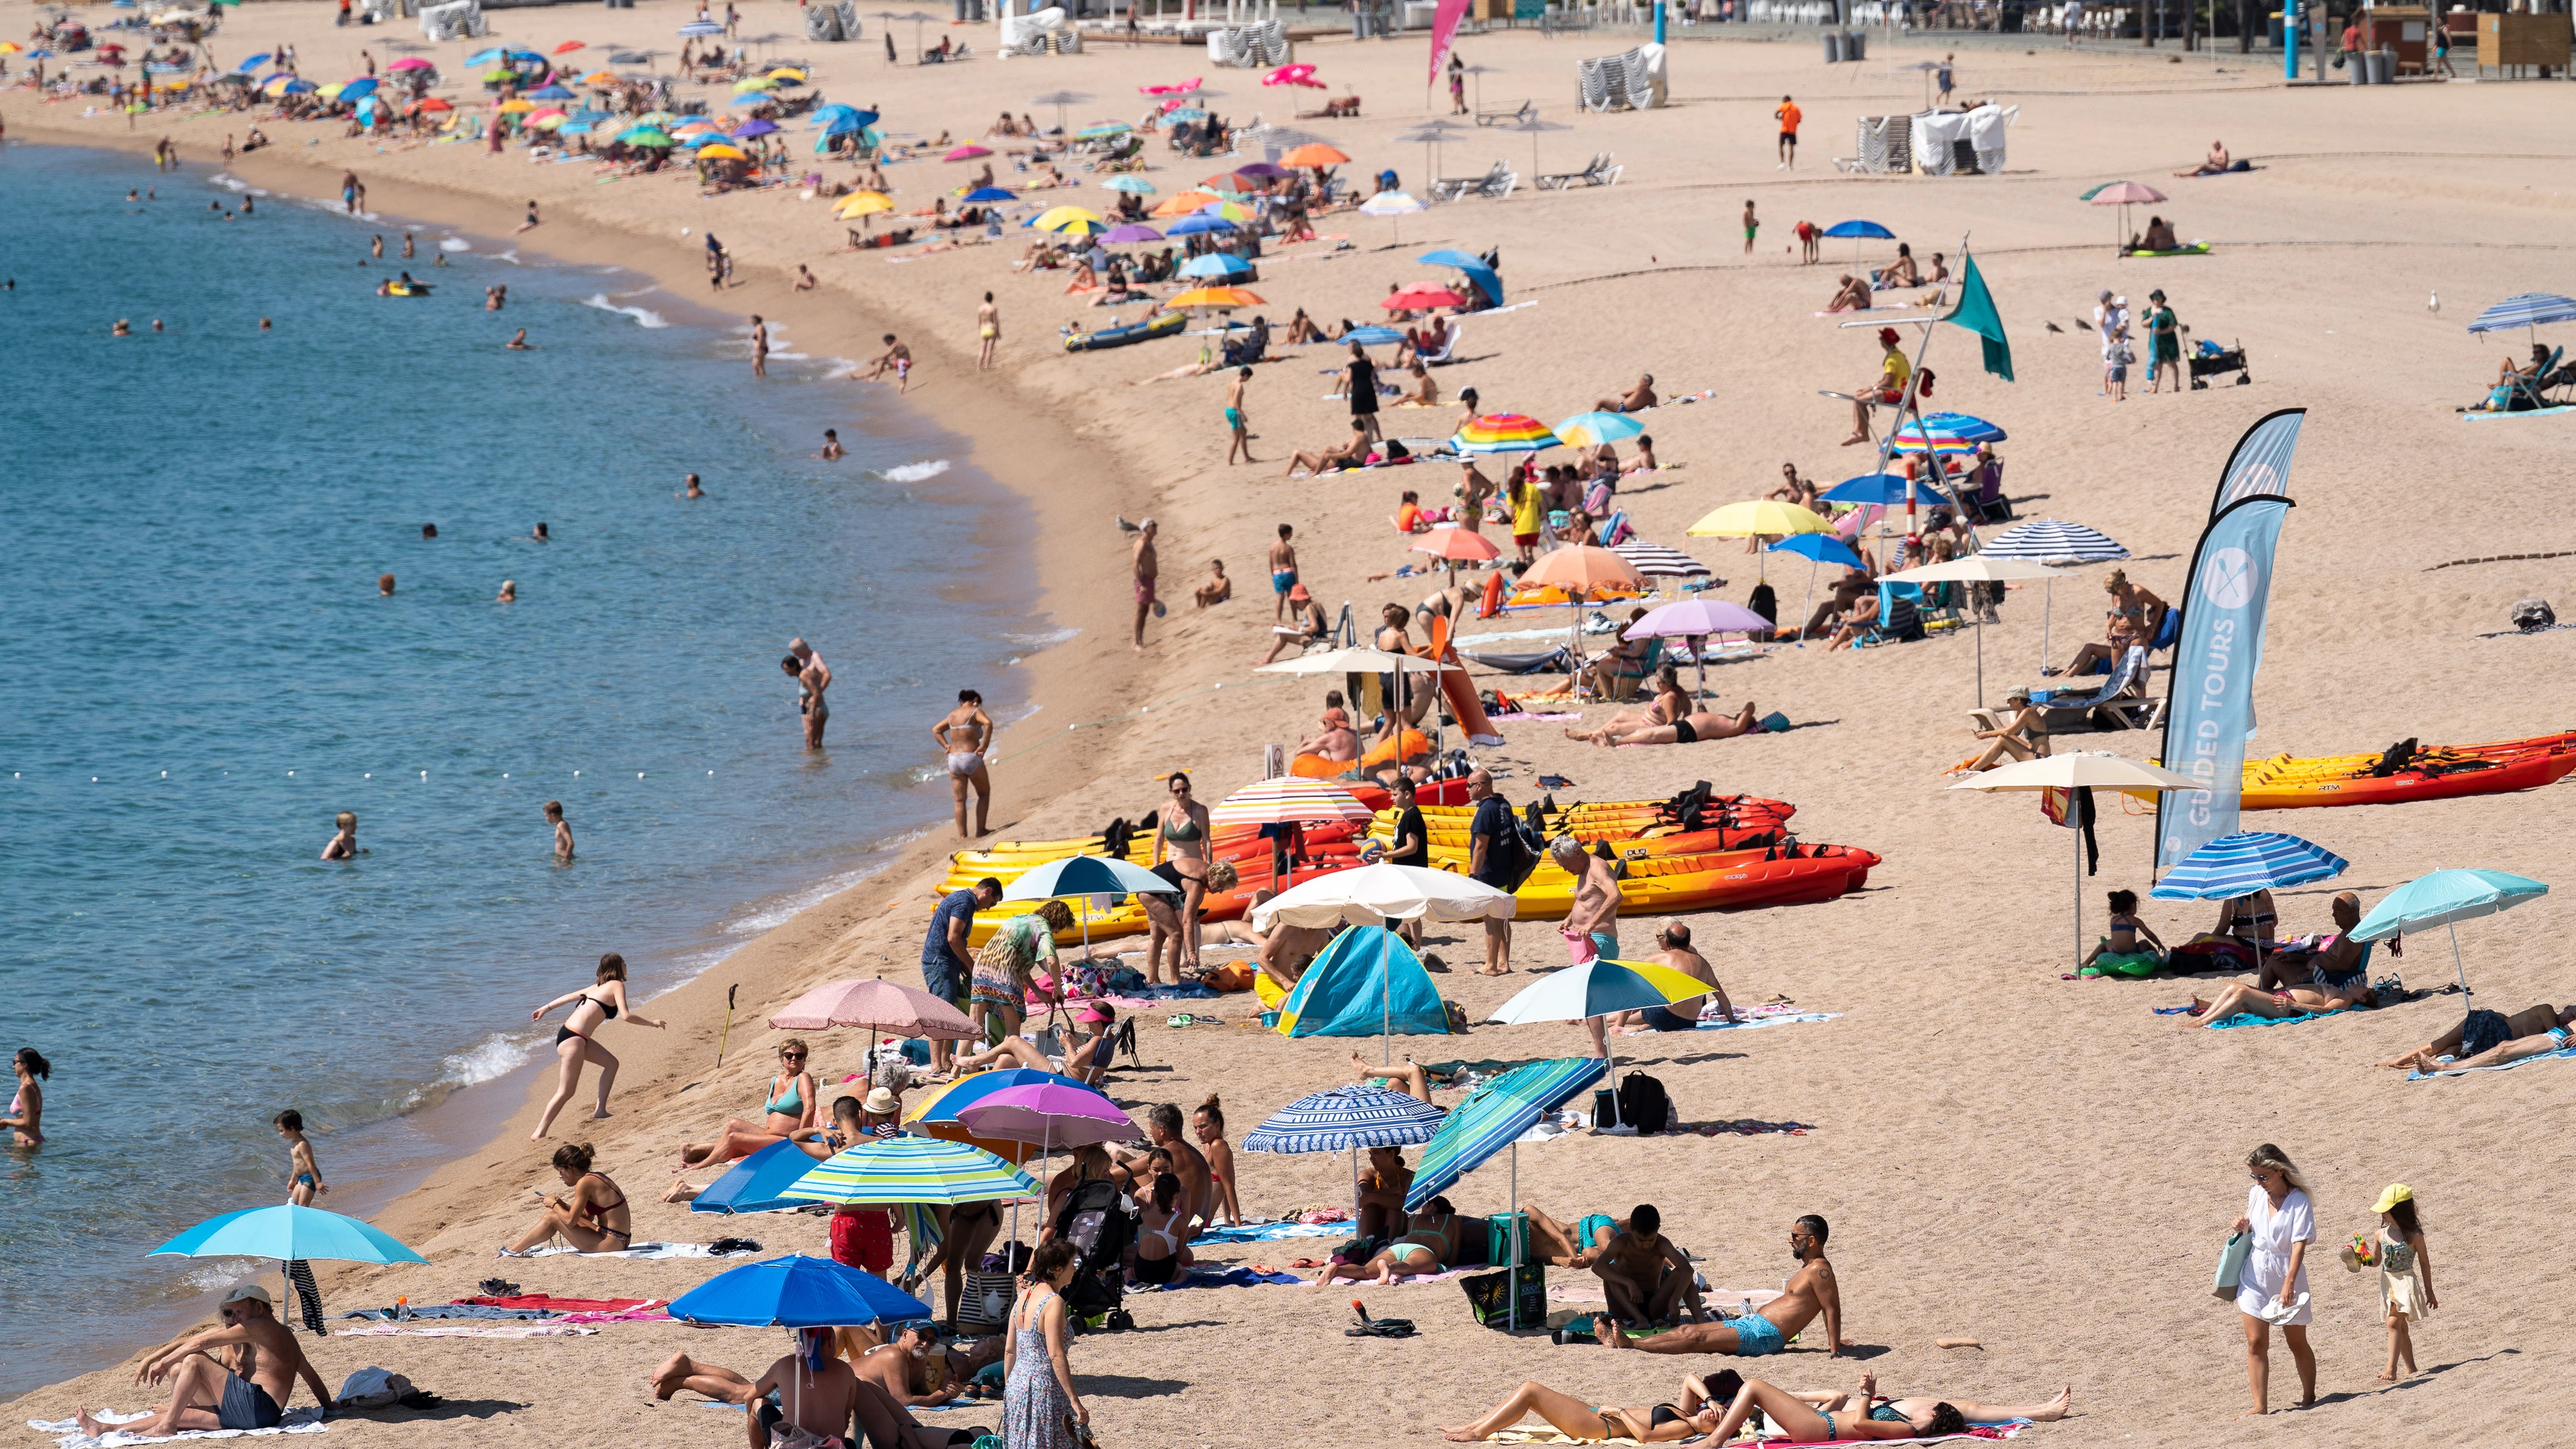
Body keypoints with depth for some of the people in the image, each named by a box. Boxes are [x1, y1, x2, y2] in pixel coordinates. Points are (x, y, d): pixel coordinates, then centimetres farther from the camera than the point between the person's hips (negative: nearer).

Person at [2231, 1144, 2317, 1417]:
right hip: (2255, 1275, 4)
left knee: (2297, 1342, 9)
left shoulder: (2298, 1201, -14)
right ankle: (2260, 1406, -2)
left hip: (2286, 1274, -4)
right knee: (2256, 1342, -3)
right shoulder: (2256, 1194, 4)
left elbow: (2299, 1244, -20)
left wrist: (2289, 1283, -29)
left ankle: (2309, 1396, 29)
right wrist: (2244, 1227, -3)